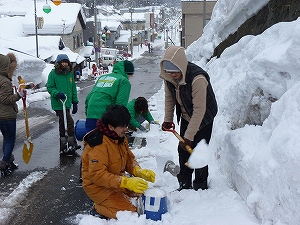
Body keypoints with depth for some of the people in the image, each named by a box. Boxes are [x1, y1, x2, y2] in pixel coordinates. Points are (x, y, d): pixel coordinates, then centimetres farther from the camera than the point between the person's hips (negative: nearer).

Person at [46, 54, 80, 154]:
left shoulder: (70, 74, 9)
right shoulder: (53, 74, -6)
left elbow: (73, 89, 15)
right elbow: (50, 87, -5)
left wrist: (75, 102, 12)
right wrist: (57, 93, -23)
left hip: (67, 103, 6)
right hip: (58, 104, -6)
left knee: (62, 123, 15)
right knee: (70, 122, -13)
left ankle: (63, 148, 24)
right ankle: (72, 144, -1)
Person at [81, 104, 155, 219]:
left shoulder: (120, 138, 0)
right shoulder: (99, 144, -28)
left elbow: (129, 159, 6)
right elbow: (97, 175, -32)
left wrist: (139, 171, -16)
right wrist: (127, 182, -38)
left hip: (117, 181, 9)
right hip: (99, 187, -8)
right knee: (129, 212, -17)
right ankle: (99, 207, 2)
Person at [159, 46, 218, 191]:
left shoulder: (197, 79, -36)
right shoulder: (169, 76, -15)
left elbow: (199, 110, -32)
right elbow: (169, 98, 5)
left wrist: (189, 136, -29)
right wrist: (168, 119, 6)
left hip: (204, 118, -6)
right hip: (186, 117, 7)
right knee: (183, 149, 8)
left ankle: (200, 186, 8)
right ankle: (185, 184, 21)